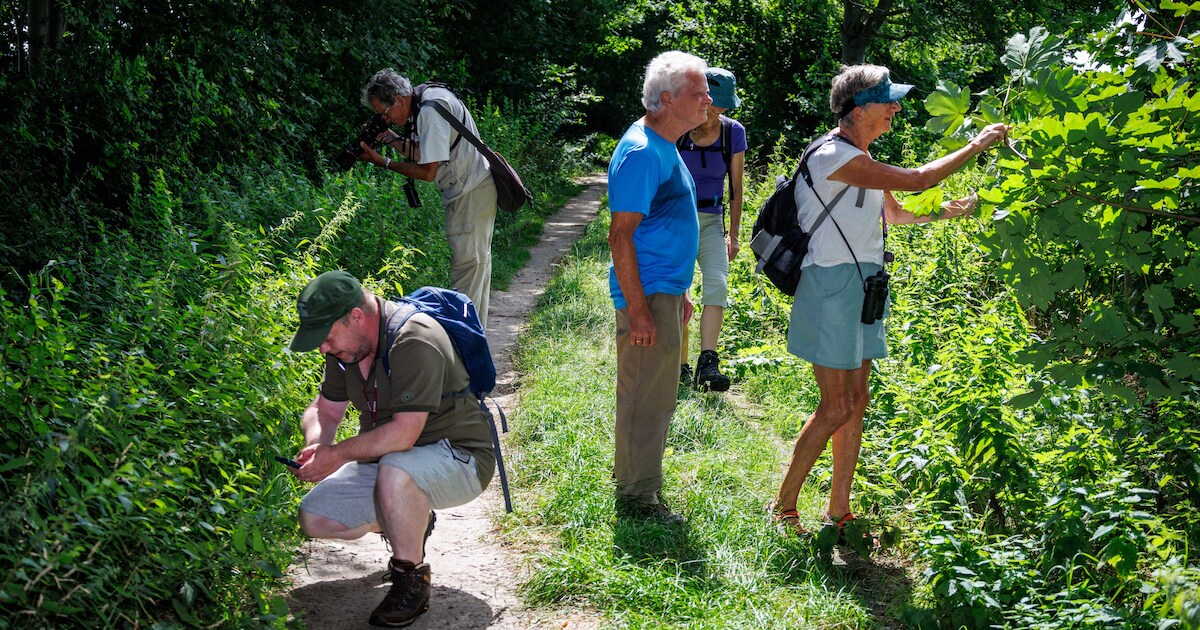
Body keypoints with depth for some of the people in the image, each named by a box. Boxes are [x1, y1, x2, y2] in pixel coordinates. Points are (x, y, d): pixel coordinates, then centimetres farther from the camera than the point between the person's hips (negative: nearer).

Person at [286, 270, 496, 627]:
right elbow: (325, 409, 11)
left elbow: (403, 434, -31)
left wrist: (339, 454, -22)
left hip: (459, 459, -8)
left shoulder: (416, 342, -27)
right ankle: (414, 522, 18)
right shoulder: (345, 343, 0)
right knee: (315, 520, -4)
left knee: (394, 473, -39)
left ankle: (412, 582, -16)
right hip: (387, 462, 9)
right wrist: (314, 447, -10)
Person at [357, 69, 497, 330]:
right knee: (476, 260, 16)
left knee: (468, 262, -8)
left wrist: (384, 162, -13)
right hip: (472, 190, 11)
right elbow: (422, 153, 14)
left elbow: (428, 171, -21)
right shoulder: (427, 98, 9)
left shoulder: (431, 110, -21)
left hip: (472, 193, -11)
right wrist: (391, 138, 3)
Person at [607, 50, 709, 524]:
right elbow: (620, 234, -22)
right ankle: (638, 497, 12)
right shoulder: (642, 152, -19)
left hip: (664, 291, 10)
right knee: (647, 398, -1)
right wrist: (638, 308, -24)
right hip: (647, 295, -10)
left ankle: (634, 480, 33)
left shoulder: (664, 146, 14)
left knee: (654, 395, 19)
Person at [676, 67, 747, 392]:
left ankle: (708, 362, -23)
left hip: (711, 220, 2)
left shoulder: (734, 132, 0)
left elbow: (735, 186, 7)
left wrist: (733, 235, 6)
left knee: (717, 283, -18)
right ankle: (680, 367, 7)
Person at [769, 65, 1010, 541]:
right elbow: (915, 180, -17)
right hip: (832, 286, -10)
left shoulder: (861, 159, 16)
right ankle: (783, 506, 6)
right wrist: (976, 146, -7)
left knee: (856, 401, 10)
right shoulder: (834, 156, -16)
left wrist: (945, 211, 16)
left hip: (861, 287, 10)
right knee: (837, 407, -7)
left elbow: (894, 212, 29)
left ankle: (839, 511, 19)